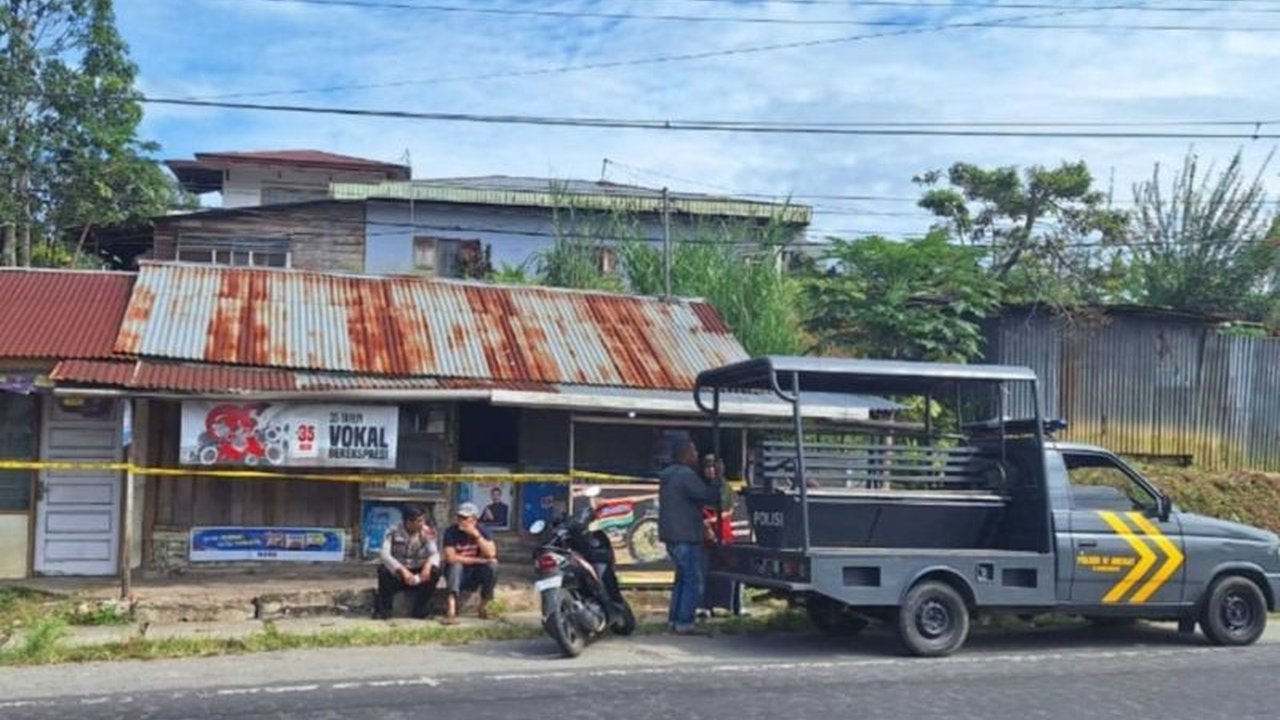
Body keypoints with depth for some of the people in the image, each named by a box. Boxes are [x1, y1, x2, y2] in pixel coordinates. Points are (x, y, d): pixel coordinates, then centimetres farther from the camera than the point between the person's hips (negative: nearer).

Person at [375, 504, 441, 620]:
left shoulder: (426, 532, -8)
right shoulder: (394, 531, -14)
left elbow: (434, 553, -20)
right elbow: (384, 554, -28)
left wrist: (428, 564, -45)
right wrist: (402, 570, -42)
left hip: (418, 574, 1)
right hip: (397, 572, -1)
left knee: (435, 571, -28)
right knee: (383, 570, -32)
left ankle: (420, 610, -14)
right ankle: (382, 610, -15)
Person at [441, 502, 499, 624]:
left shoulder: (482, 530, -8)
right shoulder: (451, 532, -16)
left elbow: (491, 554, -21)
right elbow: (450, 558, -25)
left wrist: (476, 535, -29)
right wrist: (479, 560, -23)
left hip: (476, 575, 2)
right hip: (457, 574, -2)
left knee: (493, 565, -25)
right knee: (456, 564, -33)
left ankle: (484, 605, -11)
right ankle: (451, 609, -43)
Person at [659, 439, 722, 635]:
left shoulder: (668, 475, 15)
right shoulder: (686, 475, -17)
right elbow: (708, 496, -16)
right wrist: (718, 479, -5)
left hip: (671, 536, 10)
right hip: (685, 537, -10)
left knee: (683, 578, 18)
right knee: (693, 581, -4)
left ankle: (674, 620, 19)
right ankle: (684, 623, -6)